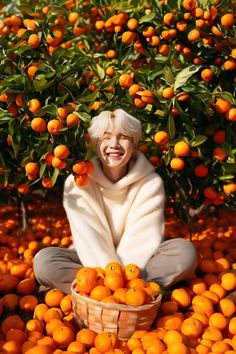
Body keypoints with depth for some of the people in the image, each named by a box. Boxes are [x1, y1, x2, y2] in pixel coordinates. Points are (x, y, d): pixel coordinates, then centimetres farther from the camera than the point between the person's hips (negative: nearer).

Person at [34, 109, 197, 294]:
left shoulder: (151, 183, -8)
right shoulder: (78, 182, -10)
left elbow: (143, 238, -16)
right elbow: (87, 238, -19)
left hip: (136, 262, 1)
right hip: (92, 262, 0)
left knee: (184, 251, -24)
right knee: (44, 260, -28)